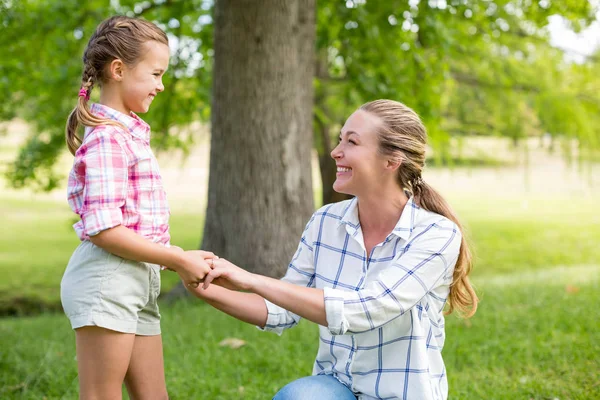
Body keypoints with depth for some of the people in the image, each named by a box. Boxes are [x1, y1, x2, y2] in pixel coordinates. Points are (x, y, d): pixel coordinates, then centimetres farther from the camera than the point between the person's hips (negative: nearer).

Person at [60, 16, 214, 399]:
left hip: (138, 281, 10)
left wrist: (183, 262, 5)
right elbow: (104, 231, -20)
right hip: (106, 279, -10)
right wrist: (179, 259, -14)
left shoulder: (131, 132, 15)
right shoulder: (108, 138, -13)